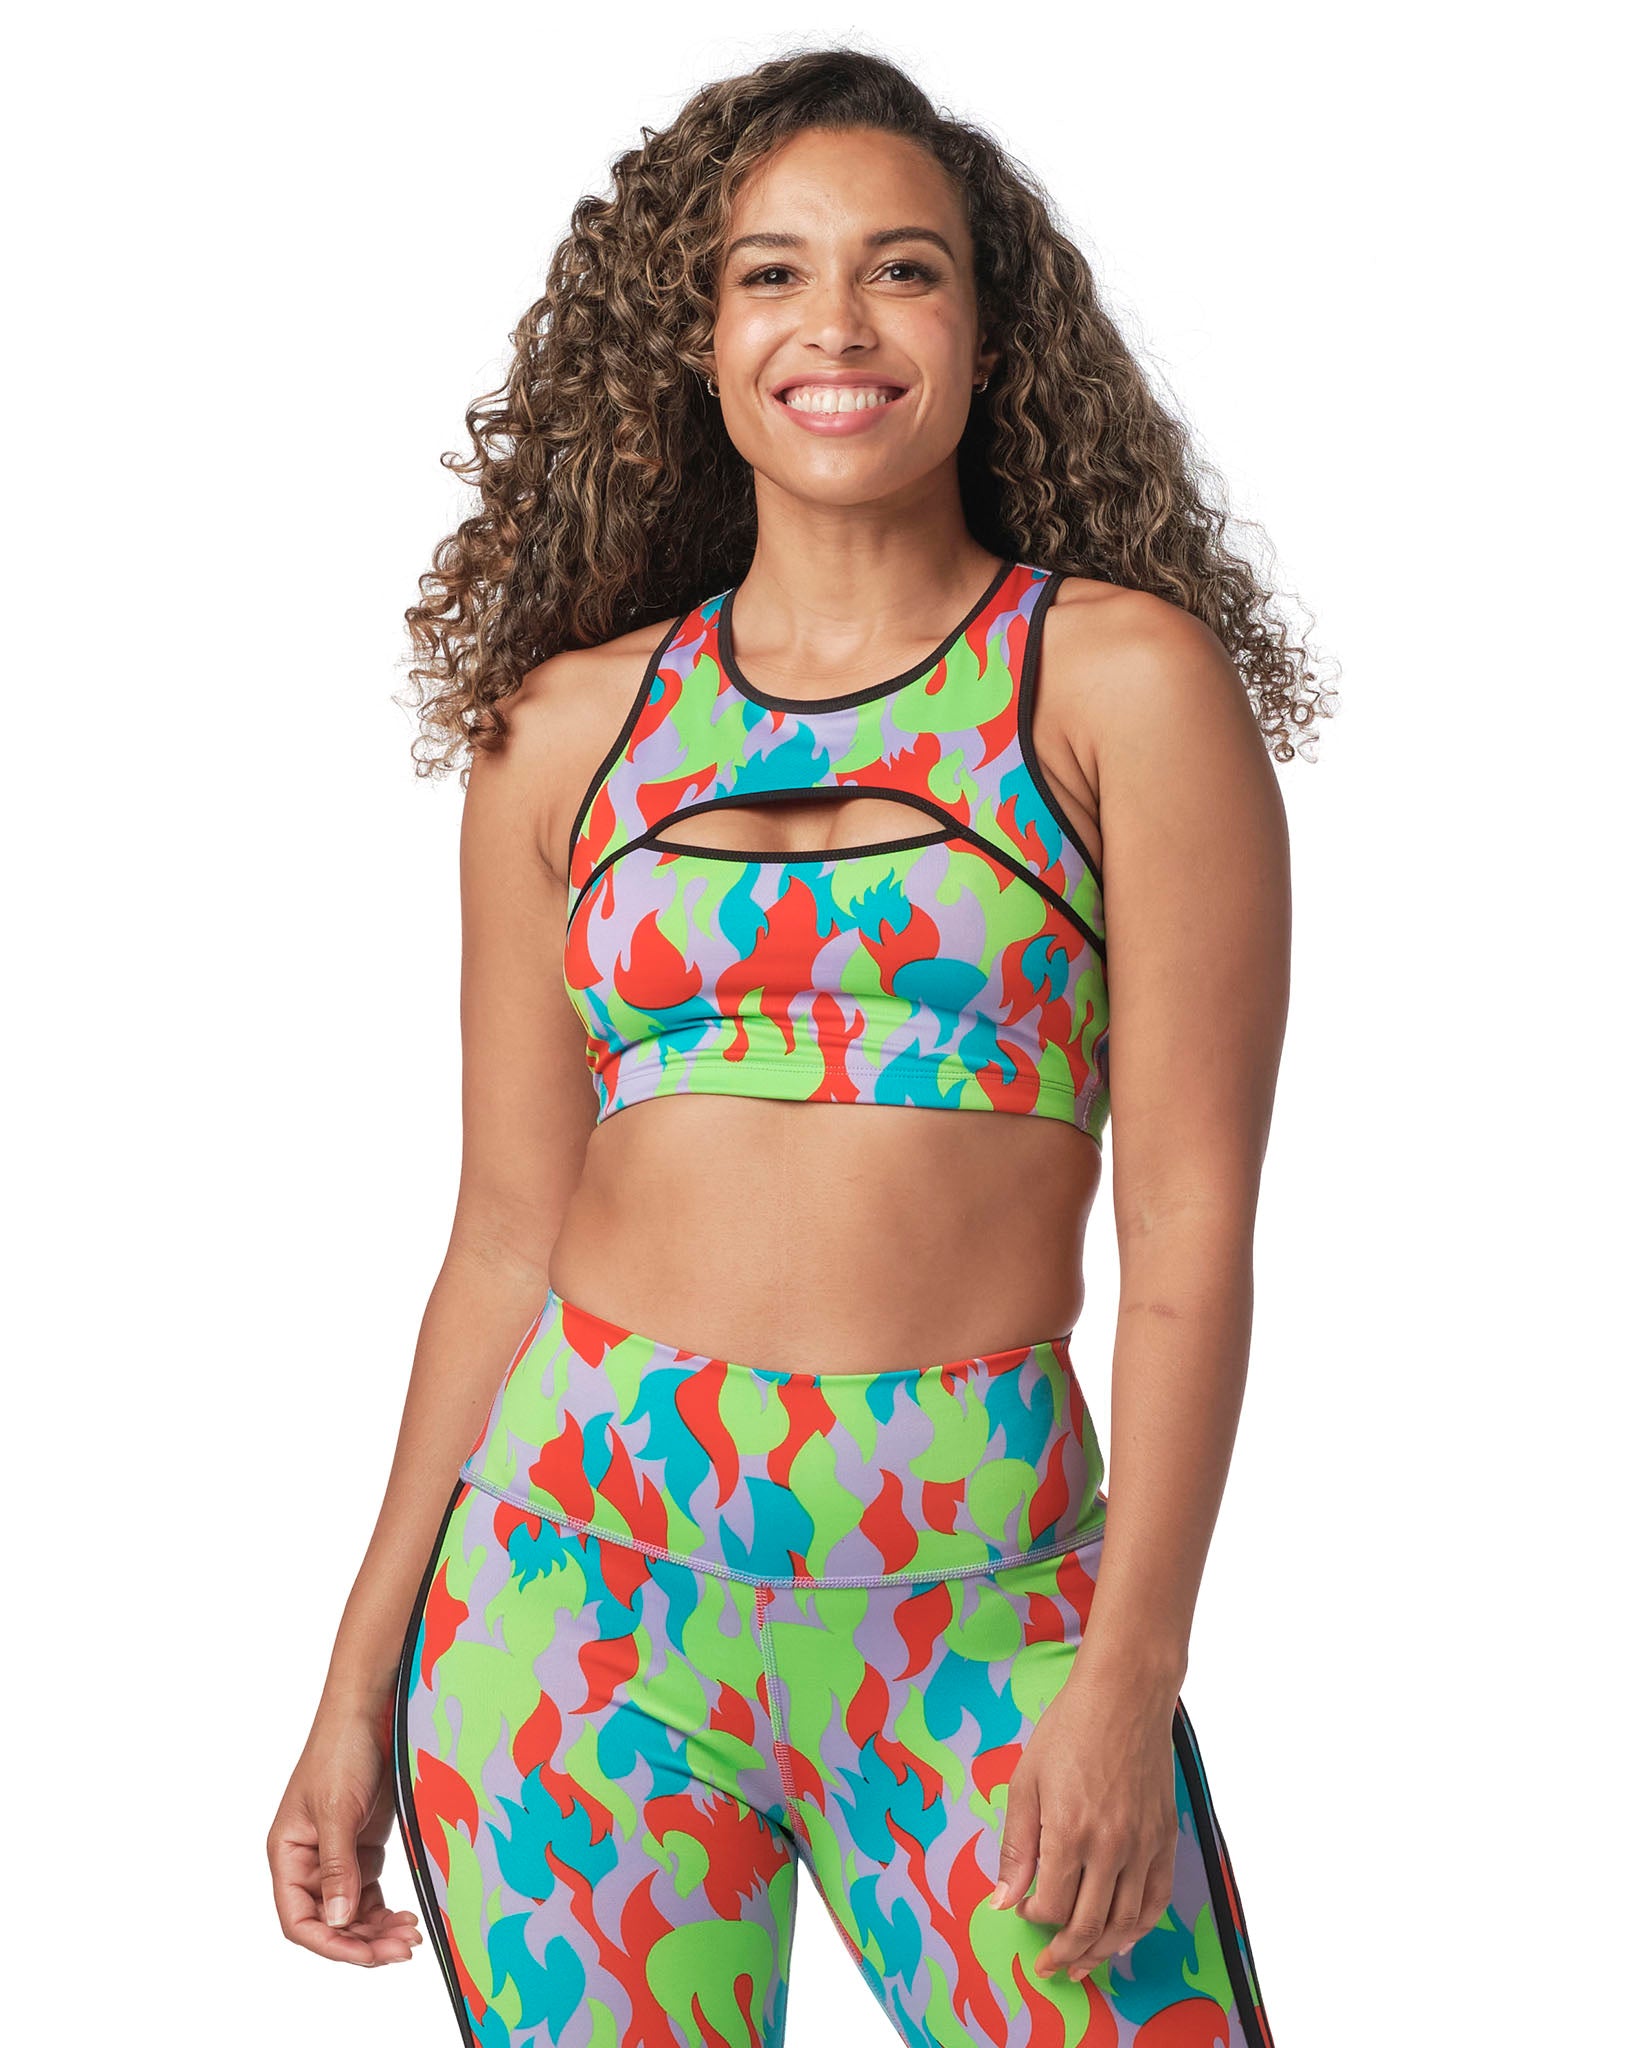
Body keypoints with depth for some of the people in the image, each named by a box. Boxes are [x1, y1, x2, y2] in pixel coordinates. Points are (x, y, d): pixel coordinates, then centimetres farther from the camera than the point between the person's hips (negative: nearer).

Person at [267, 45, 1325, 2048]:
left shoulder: (1120, 679, 0)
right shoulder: (570, 724, 8)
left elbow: (1191, 1222, -4)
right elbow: (508, 1234, 10)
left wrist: (1132, 1671, -11)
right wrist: (361, 1685, 9)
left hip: (980, 1599, -2)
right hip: (578, 1568, 2)